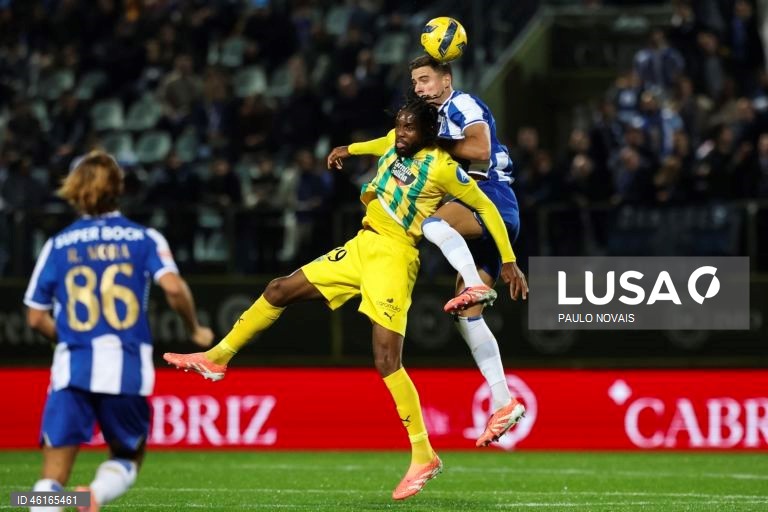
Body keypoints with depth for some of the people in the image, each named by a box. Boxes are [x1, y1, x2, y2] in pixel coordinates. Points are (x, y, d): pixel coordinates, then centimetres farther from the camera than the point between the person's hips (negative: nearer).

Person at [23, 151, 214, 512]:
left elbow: (36, 317, 11)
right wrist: (195, 330, 6)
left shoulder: (58, 245, 9)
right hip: (127, 370, 0)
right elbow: (173, 287, -11)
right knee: (127, 458, 20)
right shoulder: (144, 238, 5)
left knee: (53, 476, 1)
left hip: (72, 370, 0)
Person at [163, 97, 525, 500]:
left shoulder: (442, 167, -13)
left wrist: (509, 260, -8)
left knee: (387, 361, -15)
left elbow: (487, 208, -7)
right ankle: (217, 358, 26)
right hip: (360, 247, 8)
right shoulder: (396, 142, 7)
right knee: (279, 290, 11)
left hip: (393, 256, -8)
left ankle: (424, 457, -10)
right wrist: (349, 150, 33)